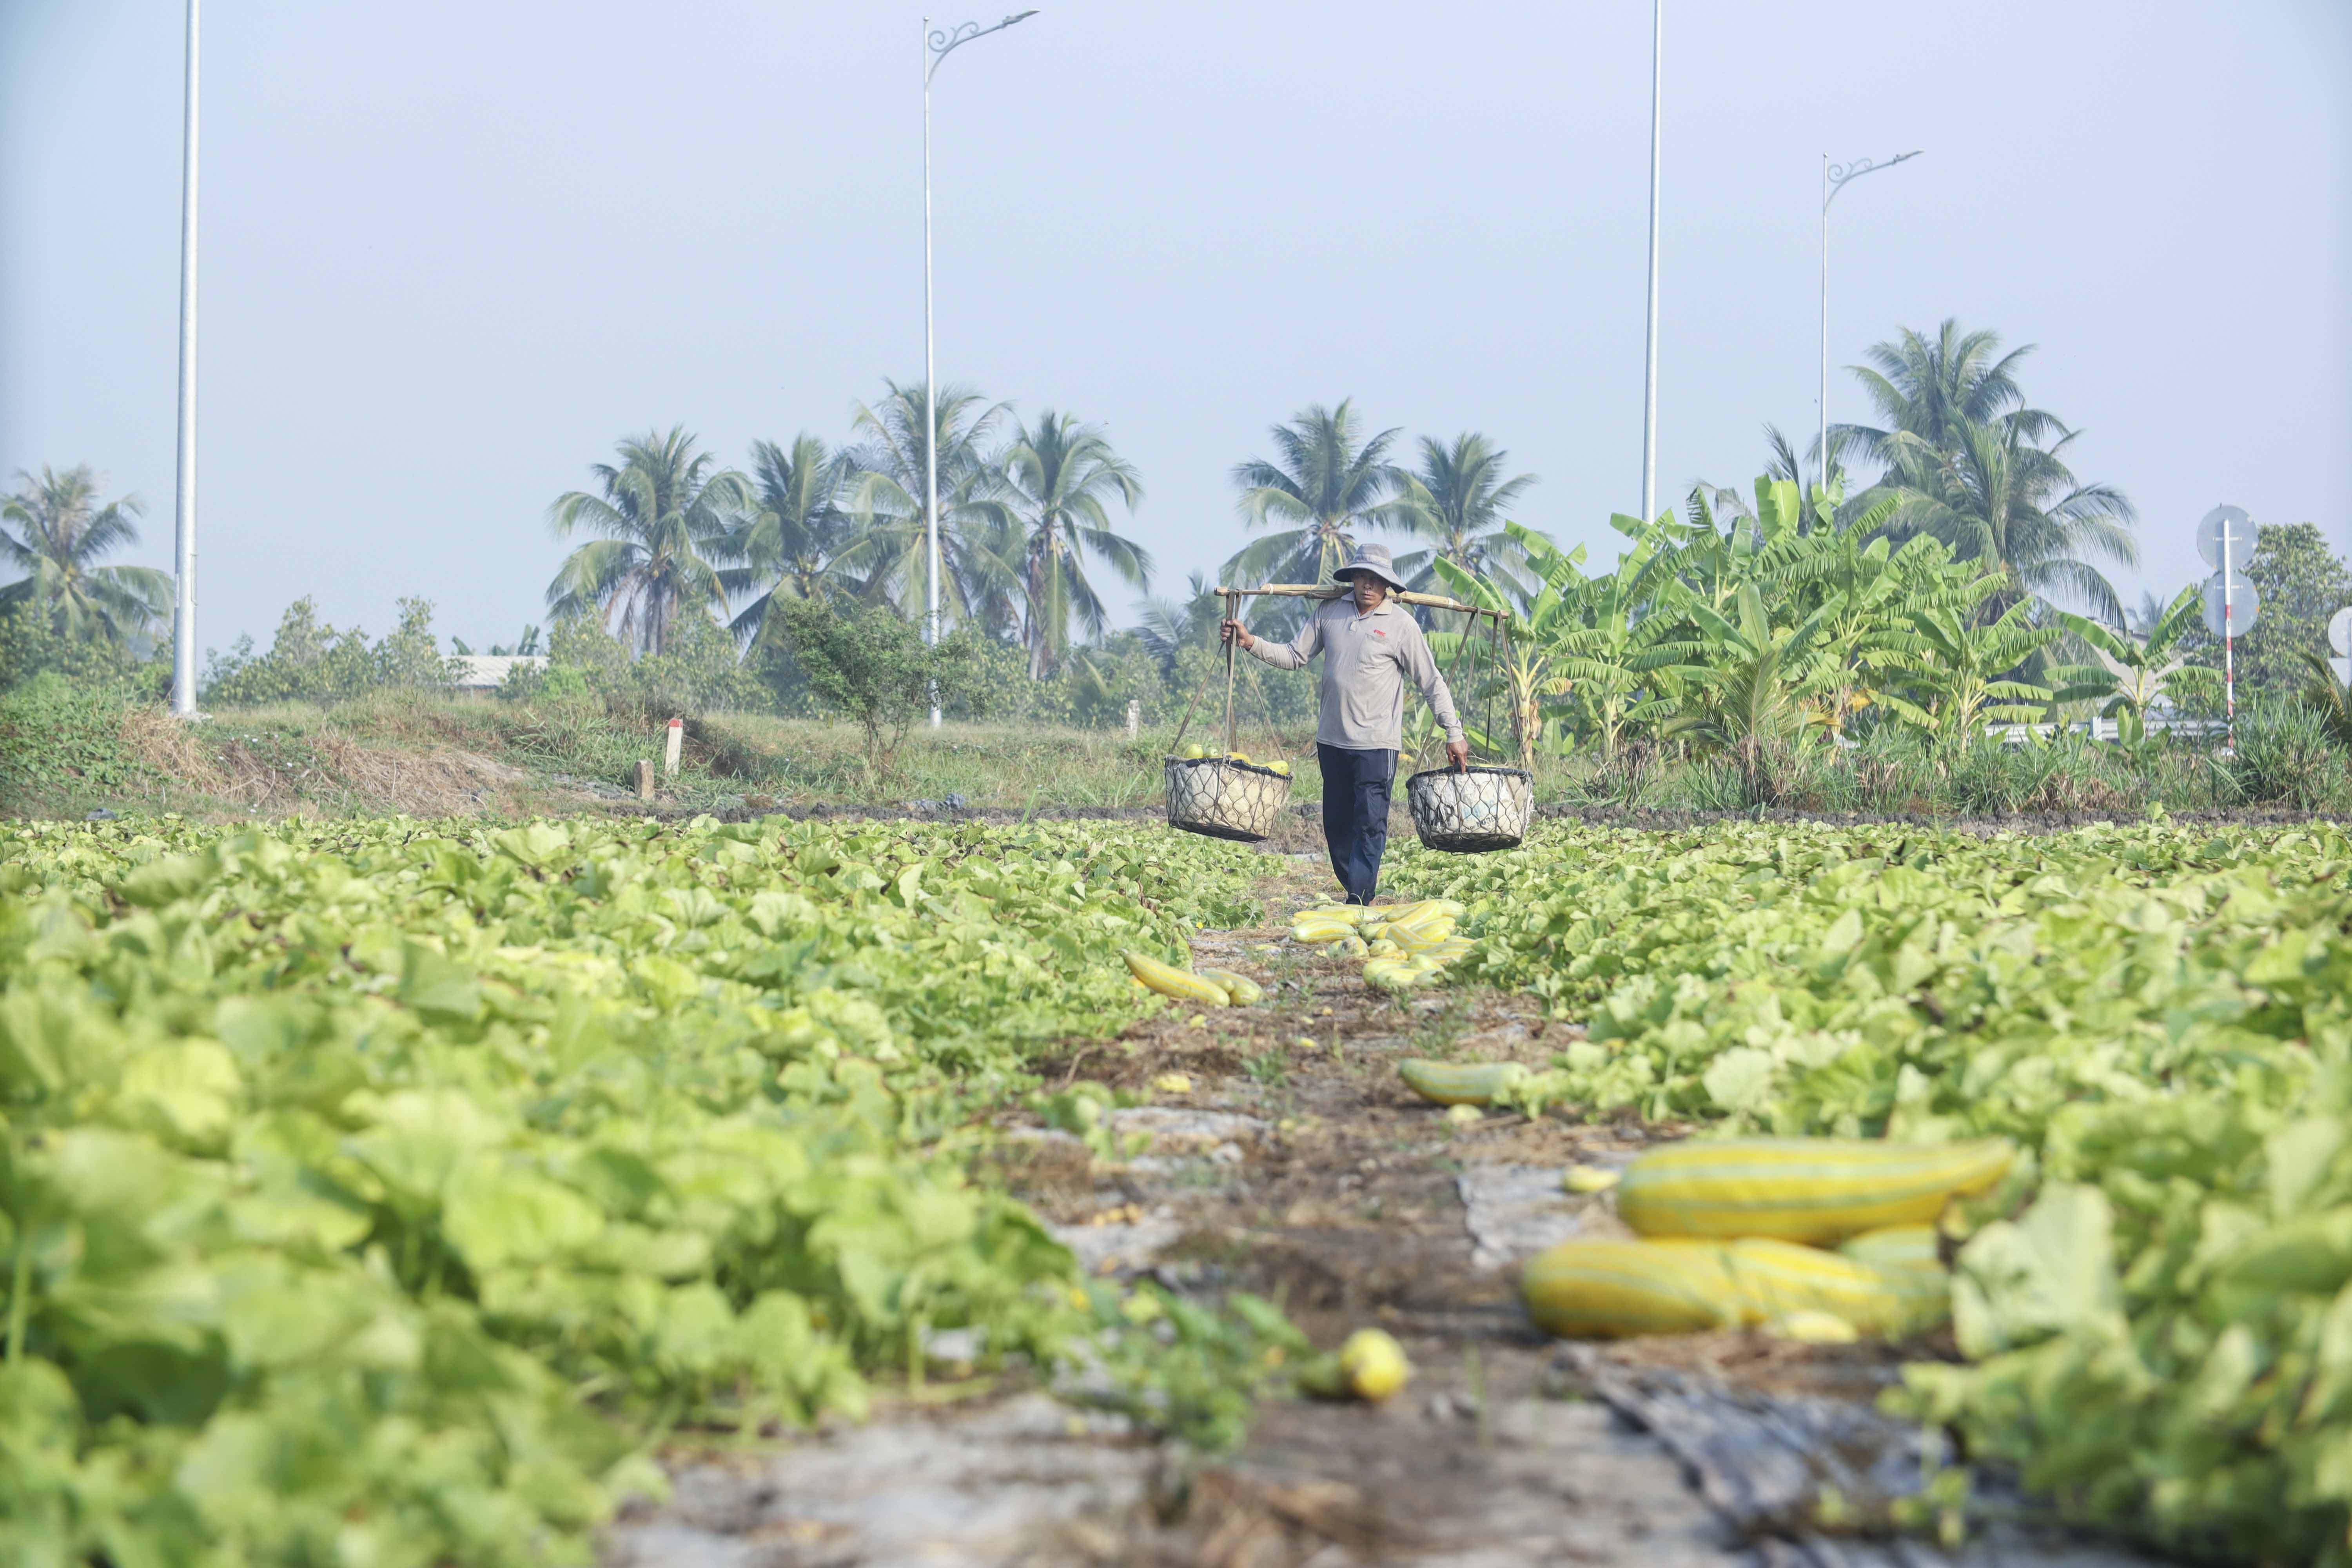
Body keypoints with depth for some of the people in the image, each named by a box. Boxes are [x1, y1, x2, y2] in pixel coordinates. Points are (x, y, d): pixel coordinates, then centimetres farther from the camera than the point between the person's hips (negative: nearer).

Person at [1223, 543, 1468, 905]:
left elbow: (1432, 682, -1)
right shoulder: (1329, 612, 6)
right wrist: (1250, 643, -2)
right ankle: (1352, 887, 20)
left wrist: (1454, 734, -3)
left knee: (1370, 825, -10)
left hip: (1376, 745, -5)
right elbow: (1295, 657, 11)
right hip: (1333, 740, 5)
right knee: (1337, 824, 9)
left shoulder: (1401, 624, -5)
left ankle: (1359, 902, -12)